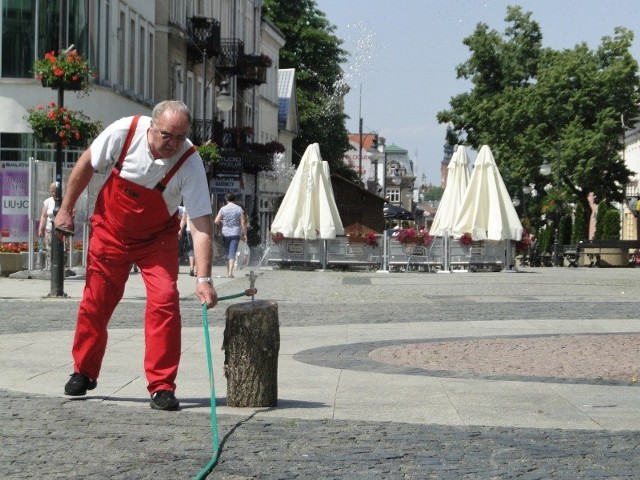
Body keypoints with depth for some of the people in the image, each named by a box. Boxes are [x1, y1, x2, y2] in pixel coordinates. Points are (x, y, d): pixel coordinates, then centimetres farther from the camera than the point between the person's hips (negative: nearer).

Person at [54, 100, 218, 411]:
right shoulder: (124, 132, -26)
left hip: (156, 239, -1)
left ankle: (161, 386, -7)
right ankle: (83, 373, 27)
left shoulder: (190, 162, -28)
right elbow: (86, 165, -6)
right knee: (95, 303, 6)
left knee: (165, 301, -17)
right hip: (110, 231, 1)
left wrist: (203, 278, -38)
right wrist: (66, 209, 0)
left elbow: (201, 222, -31)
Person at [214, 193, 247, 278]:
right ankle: (230, 272, -19)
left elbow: (216, 221, -4)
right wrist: (244, 234, 3)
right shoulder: (239, 209, -2)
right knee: (232, 253, -6)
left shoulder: (223, 209, 0)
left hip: (225, 233, 2)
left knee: (228, 252, 16)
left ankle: (228, 271, 20)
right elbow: (243, 222, -3)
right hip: (235, 233, -2)